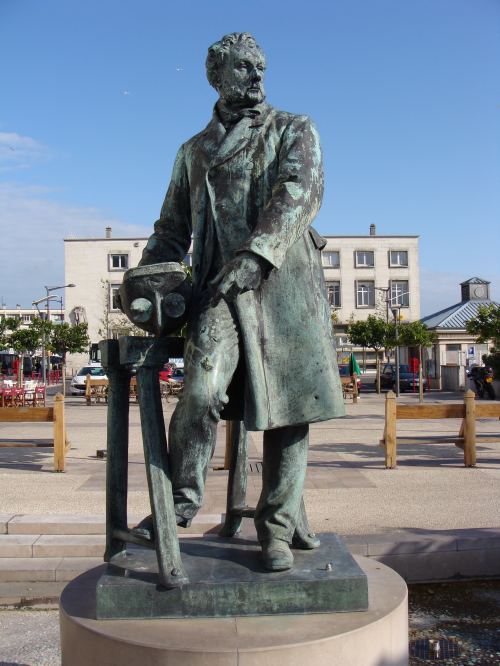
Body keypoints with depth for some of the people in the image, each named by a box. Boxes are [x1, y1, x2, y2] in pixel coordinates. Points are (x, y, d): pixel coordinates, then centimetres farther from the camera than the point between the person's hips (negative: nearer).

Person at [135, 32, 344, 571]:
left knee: (289, 410, -1)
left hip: (285, 283, 0)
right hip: (219, 287, 1)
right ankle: (182, 499, 0)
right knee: (202, 390, -23)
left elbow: (301, 192, -6)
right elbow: (173, 228, 26)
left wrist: (256, 253, -23)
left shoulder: (294, 130, 14)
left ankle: (277, 527, 14)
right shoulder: (193, 151, 23)